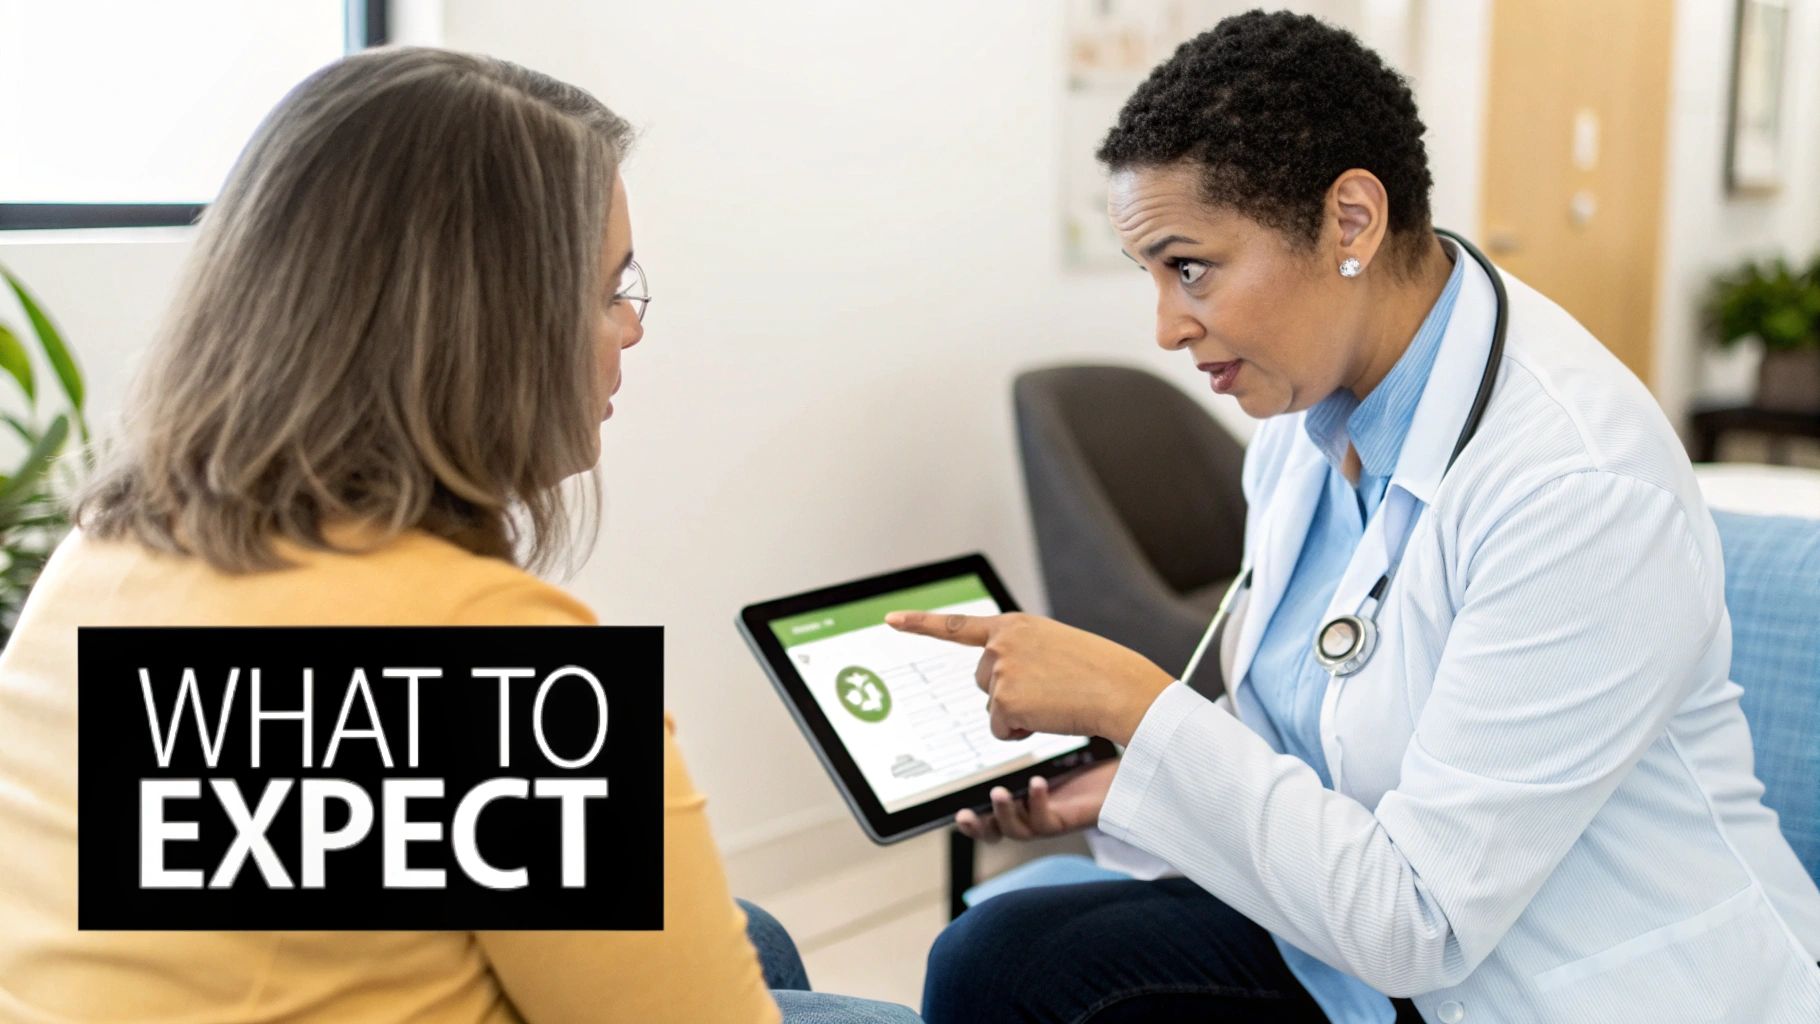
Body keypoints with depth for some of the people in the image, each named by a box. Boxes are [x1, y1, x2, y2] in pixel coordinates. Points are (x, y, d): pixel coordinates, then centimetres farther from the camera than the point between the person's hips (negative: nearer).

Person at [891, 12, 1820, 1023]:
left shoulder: (1585, 488, -26)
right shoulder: (1304, 411, -1)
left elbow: (1418, 925, -24)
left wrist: (1132, 702, -24)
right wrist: (1125, 781, -7)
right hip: (1376, 941, 7)